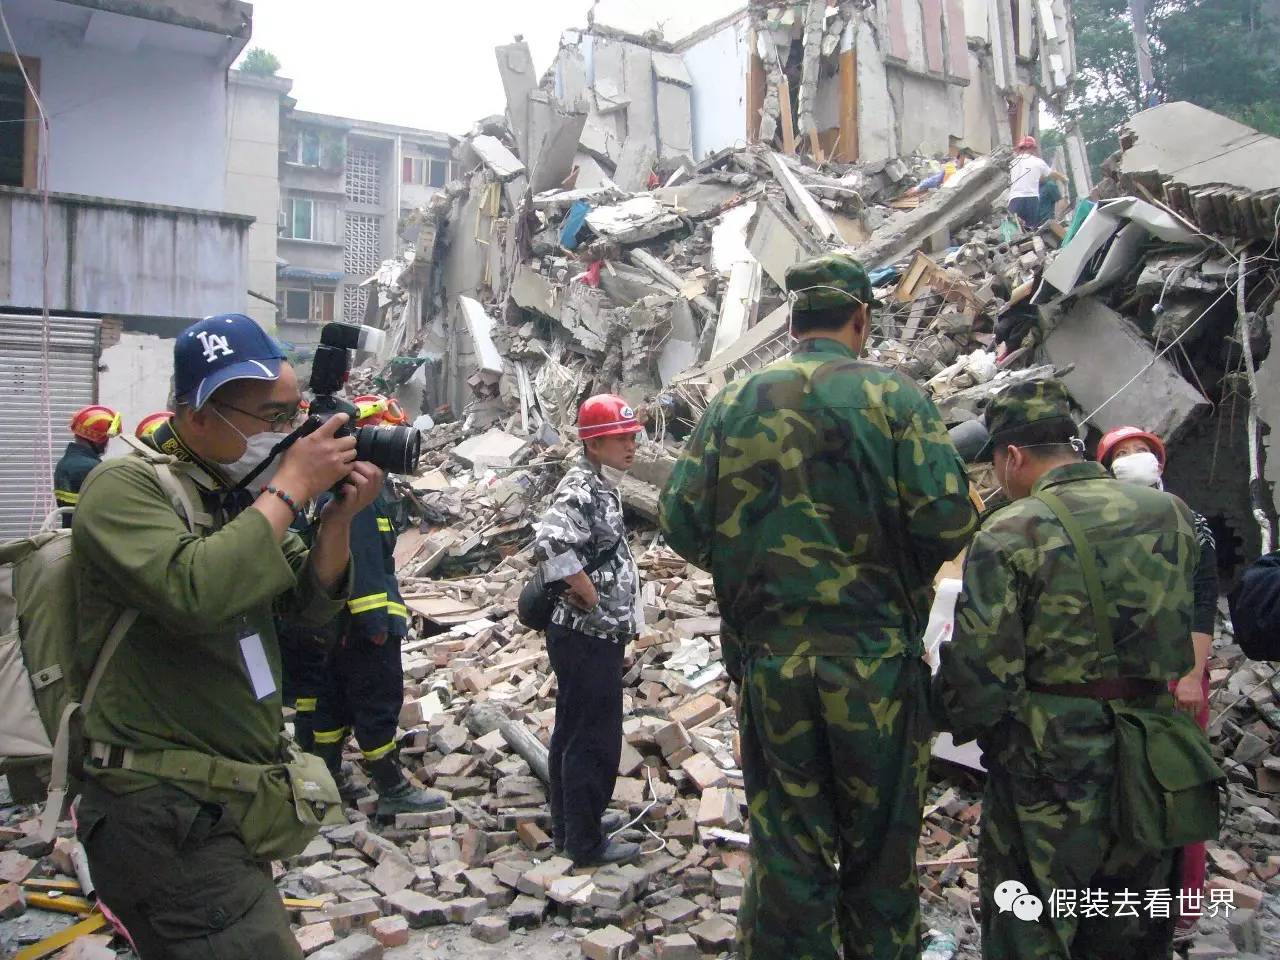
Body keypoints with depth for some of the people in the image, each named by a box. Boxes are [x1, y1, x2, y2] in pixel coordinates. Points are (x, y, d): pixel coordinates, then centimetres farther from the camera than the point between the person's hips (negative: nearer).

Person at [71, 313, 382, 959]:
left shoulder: (242, 494, 10)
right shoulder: (126, 487, -13)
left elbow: (313, 604, 9)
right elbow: (195, 591, -32)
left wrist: (339, 517, -8)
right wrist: (291, 487, -22)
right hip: (166, 815, -8)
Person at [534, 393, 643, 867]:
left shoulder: (599, 487, 11)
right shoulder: (581, 491, -20)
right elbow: (550, 545, -38)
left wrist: (615, 619, 11)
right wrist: (590, 595, -25)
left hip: (592, 636, 10)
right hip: (587, 638, -10)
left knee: (573, 732, 19)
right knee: (595, 739, 1)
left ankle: (570, 823, 33)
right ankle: (586, 841, 14)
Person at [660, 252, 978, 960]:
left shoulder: (736, 401, 2)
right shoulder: (893, 396, -6)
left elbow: (680, 521, -1)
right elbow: (948, 521, -13)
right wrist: (900, 578, 8)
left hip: (769, 662, 2)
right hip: (876, 660, -2)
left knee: (785, 849, 13)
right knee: (880, 849, 15)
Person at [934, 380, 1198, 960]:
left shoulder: (1010, 533, -15)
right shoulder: (1172, 515, 2)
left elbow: (981, 678, -16)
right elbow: (1184, 642, 13)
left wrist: (946, 711, 3)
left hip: (1050, 780, -5)